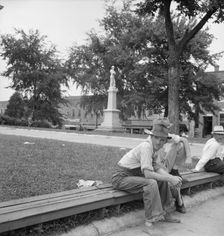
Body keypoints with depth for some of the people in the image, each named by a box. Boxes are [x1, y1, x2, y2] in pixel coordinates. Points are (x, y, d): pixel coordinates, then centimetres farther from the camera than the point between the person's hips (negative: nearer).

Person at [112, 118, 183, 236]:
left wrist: (171, 177, -15)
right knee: (151, 183, -29)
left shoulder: (154, 147, 2)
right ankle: (149, 223, -19)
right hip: (121, 177, -9)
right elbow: (148, 173, -30)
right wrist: (170, 178, -24)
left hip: (134, 175, 9)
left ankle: (165, 214, 21)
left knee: (163, 180, 8)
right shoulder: (146, 146, -26)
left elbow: (157, 167, 1)